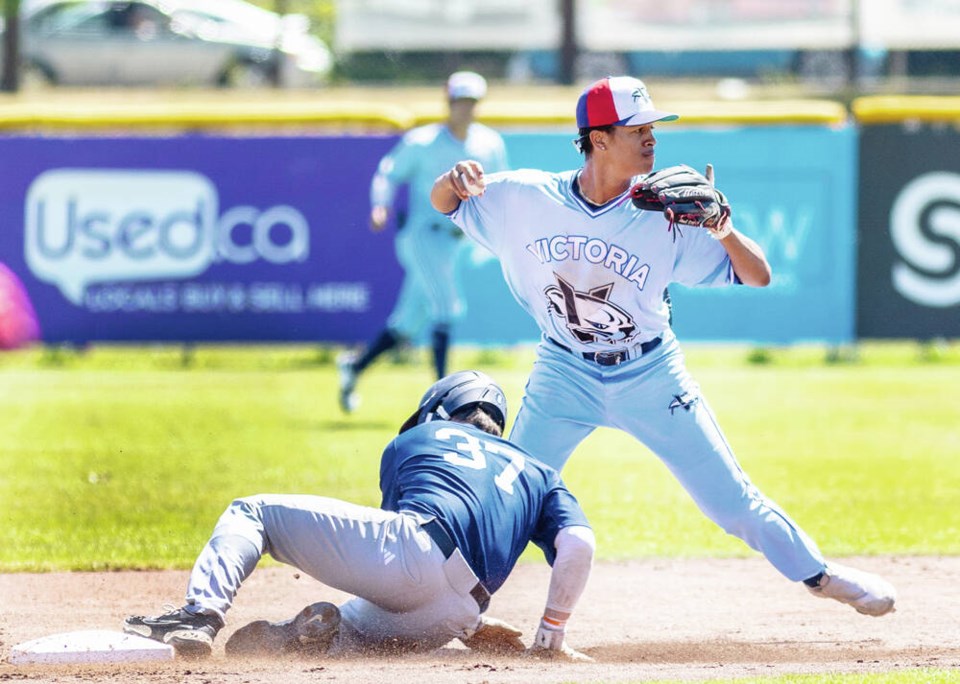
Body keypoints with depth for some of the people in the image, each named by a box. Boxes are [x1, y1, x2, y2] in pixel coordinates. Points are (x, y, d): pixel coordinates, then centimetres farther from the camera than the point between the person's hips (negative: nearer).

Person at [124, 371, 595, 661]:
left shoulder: (412, 441, 31)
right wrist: (551, 638, 21)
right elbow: (579, 546, 13)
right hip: (452, 615, 2)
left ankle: (201, 615, -15)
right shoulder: (539, 474, 31)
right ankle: (323, 634, -16)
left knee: (251, 513, 15)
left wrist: (469, 627, 38)